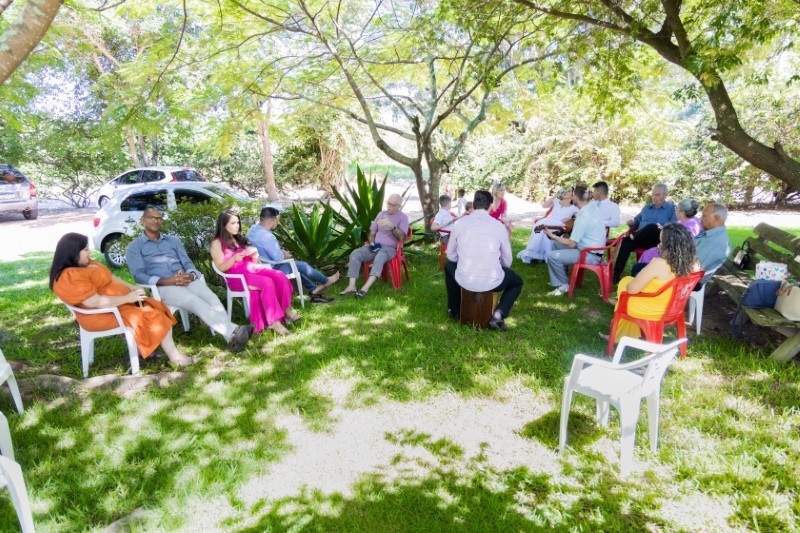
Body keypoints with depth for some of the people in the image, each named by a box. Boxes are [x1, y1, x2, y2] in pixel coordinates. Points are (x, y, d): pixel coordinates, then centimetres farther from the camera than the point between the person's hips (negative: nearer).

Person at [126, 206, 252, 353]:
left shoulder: (174, 241, 26)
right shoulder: (134, 247, 13)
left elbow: (188, 263, 15)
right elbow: (138, 275, -2)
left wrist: (190, 276, -11)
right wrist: (166, 281, -19)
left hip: (186, 280, 4)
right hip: (162, 286, -4)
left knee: (211, 297, -30)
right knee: (195, 301, -35)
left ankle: (231, 337, -47)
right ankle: (233, 332, -48)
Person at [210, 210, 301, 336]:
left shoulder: (240, 239, 22)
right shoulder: (217, 243, 2)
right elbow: (221, 267, -6)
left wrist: (254, 256, -2)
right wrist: (234, 258, -24)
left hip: (252, 269, 6)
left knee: (280, 276, -23)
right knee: (267, 283, -34)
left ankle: (287, 311, -24)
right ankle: (274, 321, -32)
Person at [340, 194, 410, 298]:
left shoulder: (403, 217, 1)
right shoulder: (381, 214, 15)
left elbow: (401, 236, -14)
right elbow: (372, 232, 18)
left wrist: (391, 225, -27)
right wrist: (372, 243, -3)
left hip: (390, 248, -5)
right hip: (375, 247, 5)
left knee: (380, 257, -40)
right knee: (355, 253, -22)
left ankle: (365, 288, -51)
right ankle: (351, 286, -32)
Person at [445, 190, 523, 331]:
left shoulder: (460, 223, 2)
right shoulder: (499, 226, -1)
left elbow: (451, 255, 12)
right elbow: (507, 261, 9)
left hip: (464, 280, 2)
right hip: (492, 282, -1)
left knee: (449, 266, 36)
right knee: (517, 281, 30)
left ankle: (454, 310, 41)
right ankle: (498, 315, 8)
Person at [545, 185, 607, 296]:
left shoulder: (583, 217, -26)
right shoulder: (593, 206, 1)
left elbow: (572, 244, -23)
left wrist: (552, 236, -15)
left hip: (590, 255, -10)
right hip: (591, 248, 10)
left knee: (552, 257, -20)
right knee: (556, 245, 17)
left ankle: (564, 285, 0)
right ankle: (561, 277, 23)